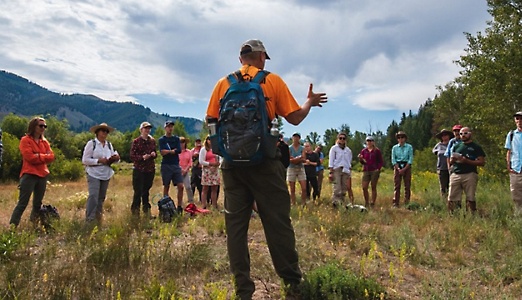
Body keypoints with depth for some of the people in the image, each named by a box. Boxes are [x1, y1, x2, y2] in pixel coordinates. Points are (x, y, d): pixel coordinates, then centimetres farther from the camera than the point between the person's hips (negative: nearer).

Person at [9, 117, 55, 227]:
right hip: (29, 175, -6)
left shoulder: (44, 141, 15)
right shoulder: (25, 140, -3)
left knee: (38, 203, 13)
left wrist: (38, 156, -8)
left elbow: (51, 156, 5)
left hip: (42, 175, 6)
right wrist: (43, 157, -4)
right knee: (22, 203, -9)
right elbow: (30, 157, -15)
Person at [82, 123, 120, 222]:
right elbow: (85, 160, -9)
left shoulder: (109, 145, 10)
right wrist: (99, 161, -17)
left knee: (101, 198, 11)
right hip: (94, 174, -5)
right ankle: (89, 219, -7)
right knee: (93, 196, -14)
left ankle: (98, 219, 22)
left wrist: (116, 158, -9)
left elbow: (114, 157, 14)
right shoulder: (91, 143, -5)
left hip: (106, 175, 5)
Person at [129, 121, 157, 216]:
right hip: (139, 169, -4)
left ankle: (146, 209, 22)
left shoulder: (152, 141, 10)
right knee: (138, 191, -4)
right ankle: (135, 211, 7)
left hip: (150, 169, 4)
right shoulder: (136, 141, -4)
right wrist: (142, 157, -22)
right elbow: (132, 156, -7)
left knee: (146, 190, 12)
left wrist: (154, 154, -4)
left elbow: (155, 153, 19)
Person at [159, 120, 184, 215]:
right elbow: (162, 152, -11)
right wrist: (174, 151, -8)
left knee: (180, 186, -6)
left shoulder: (176, 138, 13)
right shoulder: (162, 139, 4)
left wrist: (168, 151, -6)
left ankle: (179, 207, -1)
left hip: (176, 165, 3)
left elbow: (179, 150, -2)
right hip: (166, 165, -3)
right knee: (166, 187, 3)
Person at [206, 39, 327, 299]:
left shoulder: (223, 83, 8)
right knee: (277, 222, 5)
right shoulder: (272, 80, 1)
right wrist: (310, 102, 20)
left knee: (235, 224, 7)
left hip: (232, 161, 3)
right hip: (263, 161, -2)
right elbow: (295, 118, 1)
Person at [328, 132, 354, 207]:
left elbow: (350, 162, 17)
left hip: (346, 170, 4)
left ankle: (341, 203, 5)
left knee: (344, 189, 0)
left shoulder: (348, 150, 16)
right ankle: (335, 203, -14)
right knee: (337, 189, -14)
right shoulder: (334, 148, 6)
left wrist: (350, 174, 10)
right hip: (336, 170, -4)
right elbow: (331, 161, 0)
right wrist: (331, 172, -8)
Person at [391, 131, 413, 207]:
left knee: (407, 186, 0)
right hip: (397, 167, 1)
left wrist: (404, 169, -12)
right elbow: (393, 160, 2)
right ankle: (395, 203, -2)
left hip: (407, 167, 0)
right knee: (397, 186, -2)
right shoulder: (394, 147, 5)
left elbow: (410, 159, -3)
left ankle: (407, 203, 5)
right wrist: (398, 169, -10)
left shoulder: (409, 147, 2)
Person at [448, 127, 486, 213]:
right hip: (455, 175, 4)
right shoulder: (456, 146, 21)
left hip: (469, 175, -4)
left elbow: (482, 162, -2)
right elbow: (450, 161, 25)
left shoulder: (476, 147, 7)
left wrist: (466, 161, -12)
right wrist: (454, 160, 1)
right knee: (452, 199, -3)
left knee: (470, 199, -5)